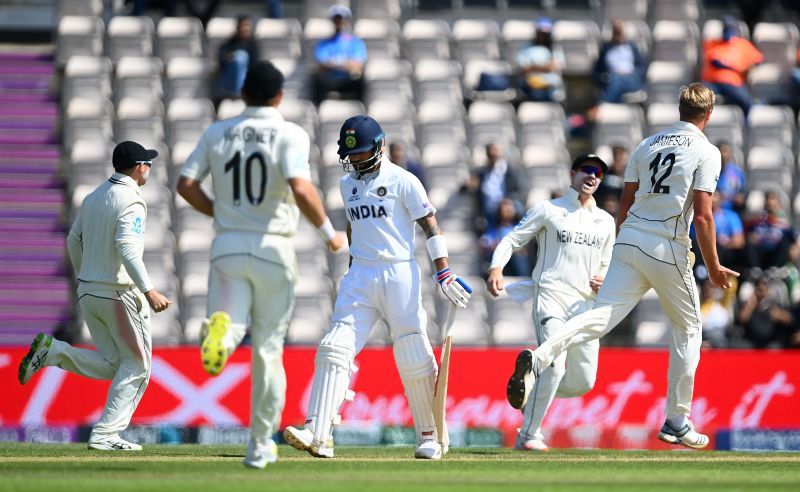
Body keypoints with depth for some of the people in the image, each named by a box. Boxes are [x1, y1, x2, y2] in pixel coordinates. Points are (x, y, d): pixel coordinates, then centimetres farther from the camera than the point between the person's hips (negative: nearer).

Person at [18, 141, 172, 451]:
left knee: (111, 364, 16)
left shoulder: (93, 197, 11)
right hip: (120, 293, -8)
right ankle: (105, 435, -2)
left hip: (88, 293, 8)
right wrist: (149, 291, -31)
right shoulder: (131, 202, -14)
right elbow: (127, 248, -26)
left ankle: (52, 351, -5)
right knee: (137, 364, 4)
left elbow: (73, 241, 17)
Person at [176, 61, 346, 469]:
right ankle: (261, 444, 15)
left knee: (230, 328, -5)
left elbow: (185, 184, 3)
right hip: (274, 249, -2)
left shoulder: (217, 133, 6)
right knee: (268, 349, 10)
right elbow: (301, 189, -20)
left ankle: (221, 330, -44)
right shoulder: (290, 134, -5)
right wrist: (328, 232, -8)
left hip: (227, 247, 2)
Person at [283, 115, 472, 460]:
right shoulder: (348, 184, 13)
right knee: (334, 349, -10)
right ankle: (317, 434, -18)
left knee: (414, 358, -2)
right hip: (360, 276, 5)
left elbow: (430, 224, -6)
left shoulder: (402, 181, -5)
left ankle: (429, 437, 12)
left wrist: (444, 273, -13)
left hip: (399, 273, -5)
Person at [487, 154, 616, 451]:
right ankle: (528, 435, -14)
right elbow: (513, 239, 2)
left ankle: (531, 392, 28)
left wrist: (603, 278, 2)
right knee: (554, 365, -23)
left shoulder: (605, 221, 20)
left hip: (585, 304, 5)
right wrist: (496, 267, -17)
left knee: (583, 382, 1)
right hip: (551, 296, -5)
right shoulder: (547, 210, 6)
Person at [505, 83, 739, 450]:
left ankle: (539, 359, -38)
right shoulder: (706, 152, -2)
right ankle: (676, 422, 15)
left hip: (629, 241, 4)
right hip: (668, 250, -4)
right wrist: (714, 268, -2)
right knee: (687, 329, 14)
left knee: (602, 315, -12)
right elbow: (702, 216, -10)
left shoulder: (648, 145, 16)